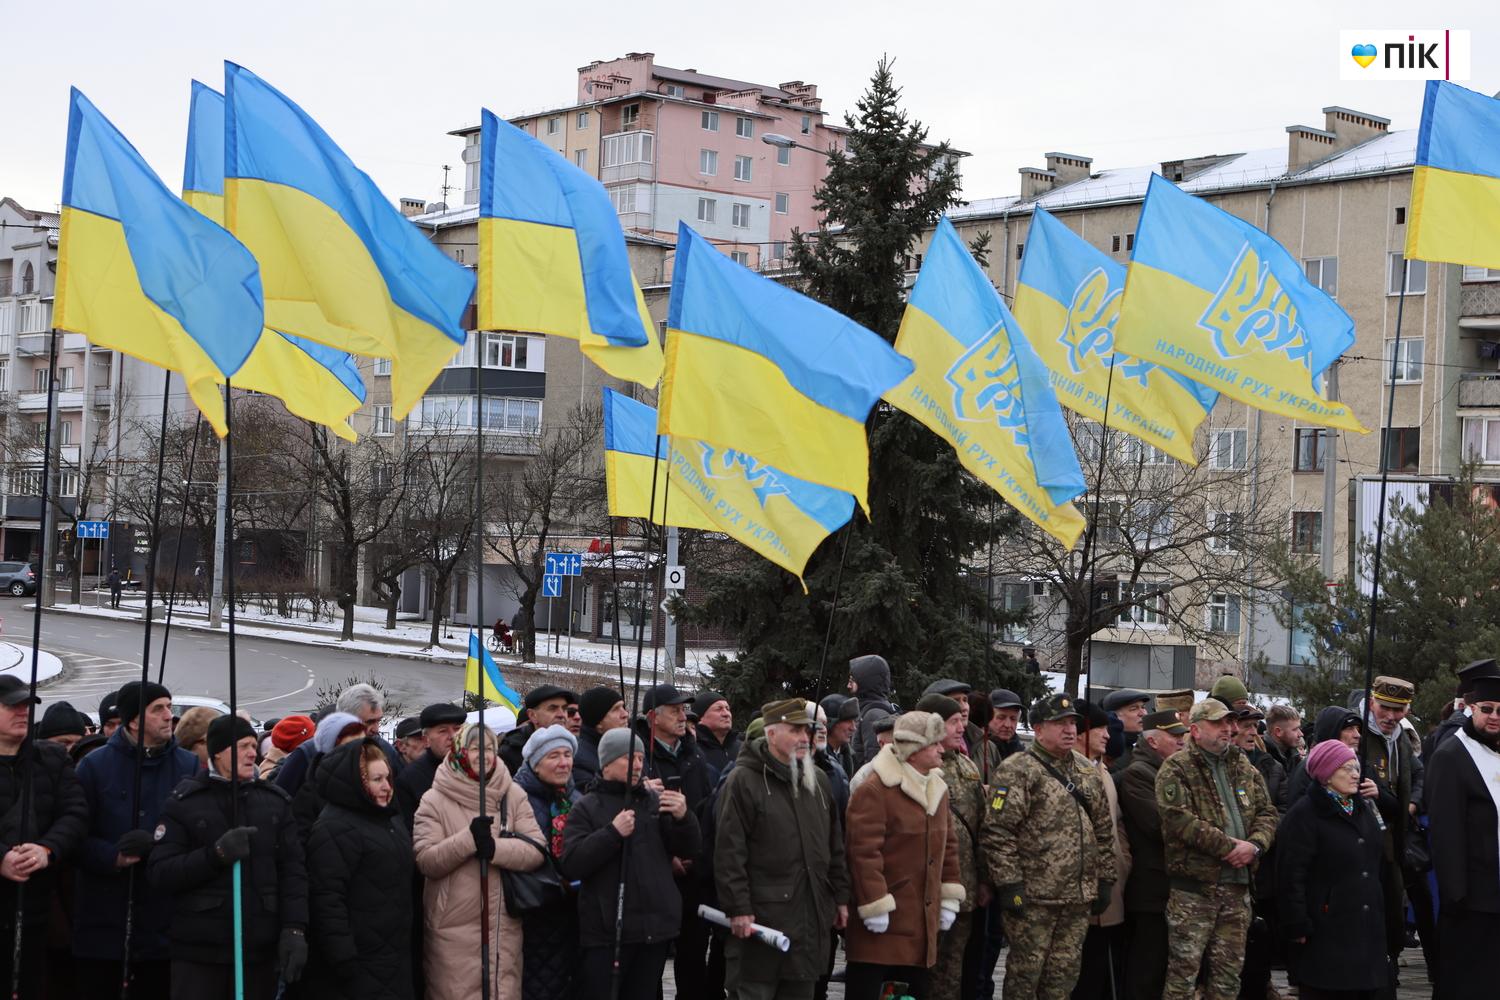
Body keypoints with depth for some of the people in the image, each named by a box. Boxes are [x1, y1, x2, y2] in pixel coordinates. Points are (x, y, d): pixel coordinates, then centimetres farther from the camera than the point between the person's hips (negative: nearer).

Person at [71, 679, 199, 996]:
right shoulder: (95, 766, 1)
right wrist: (113, 857, -19)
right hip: (103, 920, -1)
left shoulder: (189, 766, 5)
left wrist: (155, 846, -17)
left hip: (163, 922, 1)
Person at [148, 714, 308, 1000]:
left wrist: (294, 930, -7)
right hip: (198, 952, -3)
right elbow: (159, 874, -7)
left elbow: (293, 871, 5)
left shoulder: (276, 802, 11)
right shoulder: (183, 803, 1)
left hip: (260, 951, 3)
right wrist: (216, 855, -19)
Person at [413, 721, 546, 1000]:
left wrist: (495, 848, -20)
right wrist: (469, 838, -23)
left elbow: (536, 851, -3)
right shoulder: (434, 800, 0)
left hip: (504, 925, 2)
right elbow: (426, 861, -10)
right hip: (453, 928, -2)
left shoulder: (513, 795, 7)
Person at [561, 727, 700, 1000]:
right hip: (606, 930, -4)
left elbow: (690, 850, 6)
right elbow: (570, 865, -11)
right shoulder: (588, 808, 1)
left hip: (655, 928, 4)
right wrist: (612, 833, -20)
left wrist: (683, 818, -13)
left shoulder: (656, 801, 11)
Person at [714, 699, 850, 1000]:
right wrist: (738, 908, -16)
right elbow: (729, 852, -12)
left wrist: (841, 897, 15)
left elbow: (835, 847, 20)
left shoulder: (817, 780, 14)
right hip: (762, 916, -6)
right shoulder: (743, 781, -7)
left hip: (811, 917, 6)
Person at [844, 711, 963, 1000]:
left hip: (921, 920, 8)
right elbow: (864, 850, -19)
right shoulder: (873, 789, -15)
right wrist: (875, 906, -20)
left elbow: (948, 846, 19)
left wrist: (949, 898, 13)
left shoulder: (937, 789, 14)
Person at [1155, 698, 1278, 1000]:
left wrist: (1255, 844, -10)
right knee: (1183, 971, -4)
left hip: (1238, 886, 6)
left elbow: (1267, 813, 12)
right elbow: (1179, 819, -18)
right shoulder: (1176, 769, -5)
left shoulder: (1244, 768, 15)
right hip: (1193, 887, -6)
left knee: (1229, 973, 11)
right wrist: (1229, 847, -18)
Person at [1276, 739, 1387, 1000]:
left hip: (1365, 928, 7)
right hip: (1325, 933, -7)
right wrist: (1298, 927, -17)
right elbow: (1290, 877, -14)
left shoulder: (1362, 810, 17)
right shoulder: (1304, 814, -9)